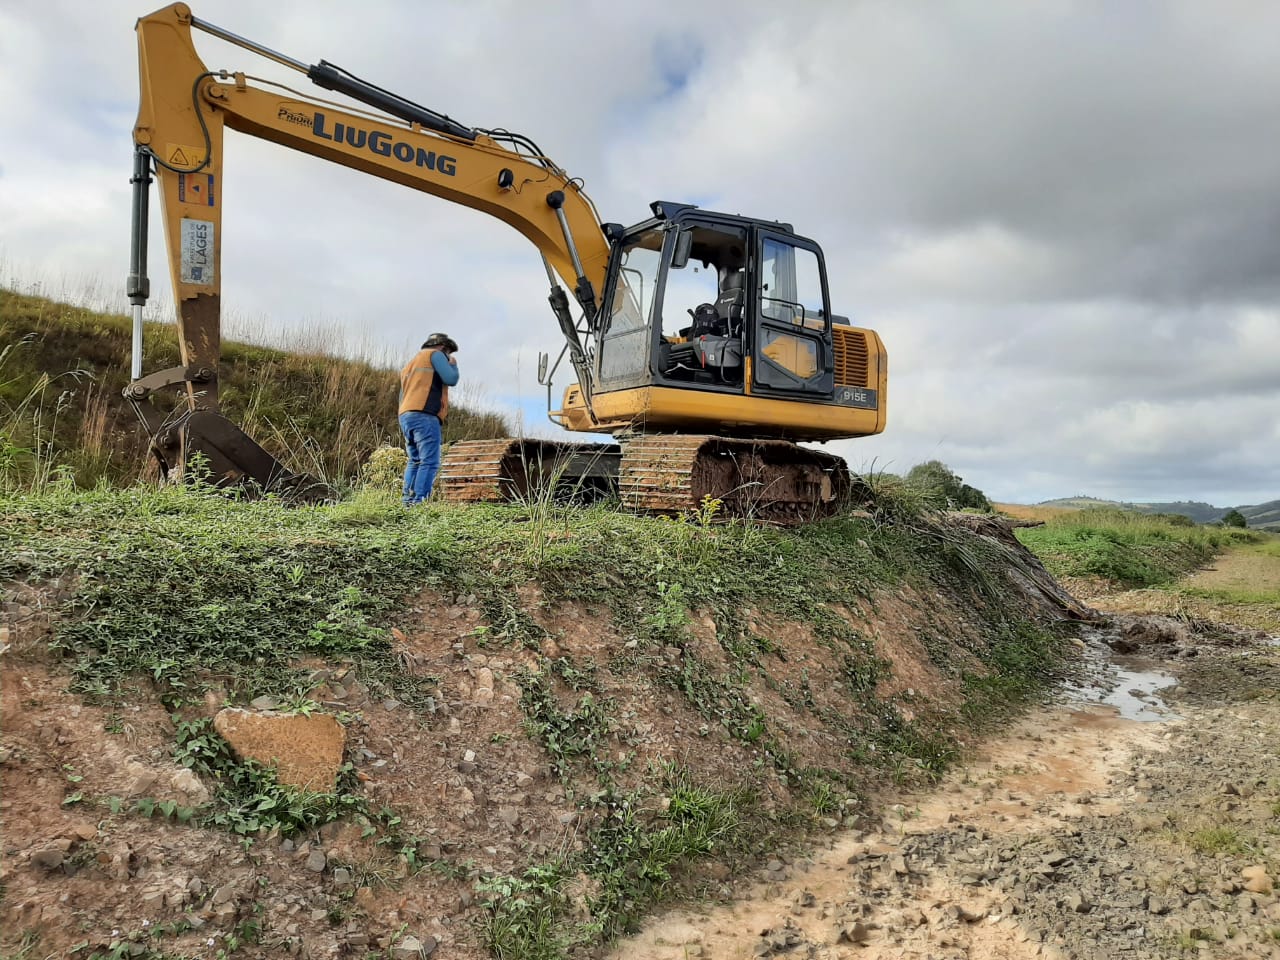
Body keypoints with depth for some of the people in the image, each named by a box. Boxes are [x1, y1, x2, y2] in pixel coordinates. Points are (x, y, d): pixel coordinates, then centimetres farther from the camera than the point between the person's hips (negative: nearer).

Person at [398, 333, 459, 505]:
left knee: (415, 461, 11)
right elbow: (451, 379, -6)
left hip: (405, 416, 9)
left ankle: (408, 502, 1)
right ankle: (419, 502, -23)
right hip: (424, 416, -9)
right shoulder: (435, 355, 7)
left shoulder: (410, 363, 32)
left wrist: (406, 430, 26)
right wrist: (453, 365, 16)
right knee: (429, 462, -13)